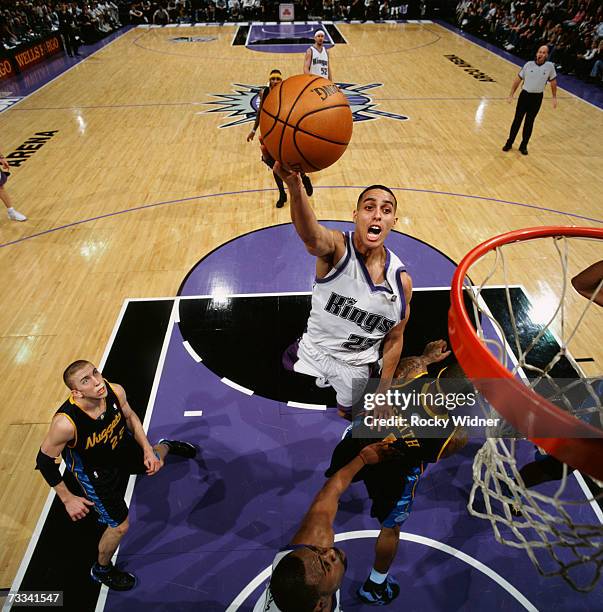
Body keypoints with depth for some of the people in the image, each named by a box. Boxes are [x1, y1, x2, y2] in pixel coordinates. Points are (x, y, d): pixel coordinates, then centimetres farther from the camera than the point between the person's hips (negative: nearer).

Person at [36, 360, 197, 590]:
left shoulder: (115, 391, -29)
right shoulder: (66, 422, -41)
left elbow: (130, 417, -5)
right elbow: (44, 461, -23)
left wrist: (147, 449, -8)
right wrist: (68, 499, -16)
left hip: (121, 446, 4)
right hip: (94, 471, -4)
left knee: (155, 461, 27)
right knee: (119, 526, 6)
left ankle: (166, 446, 67)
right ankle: (101, 570, 38)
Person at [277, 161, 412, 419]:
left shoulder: (401, 281, -20)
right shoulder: (337, 247, -28)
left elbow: (394, 339, -5)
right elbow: (311, 235, -55)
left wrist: (383, 390, 0)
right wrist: (294, 186, -77)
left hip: (357, 368, 1)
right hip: (314, 350, 0)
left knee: (348, 415, 22)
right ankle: (324, 376, 57)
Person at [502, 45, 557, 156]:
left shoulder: (550, 66, -5)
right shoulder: (529, 64, -5)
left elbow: (553, 82, 6)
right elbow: (518, 80, 2)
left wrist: (554, 97, 8)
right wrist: (511, 95, 1)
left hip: (537, 98, 0)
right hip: (525, 95, 0)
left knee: (529, 122, 7)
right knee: (517, 120, 3)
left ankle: (523, 146, 17)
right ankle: (509, 143, 15)